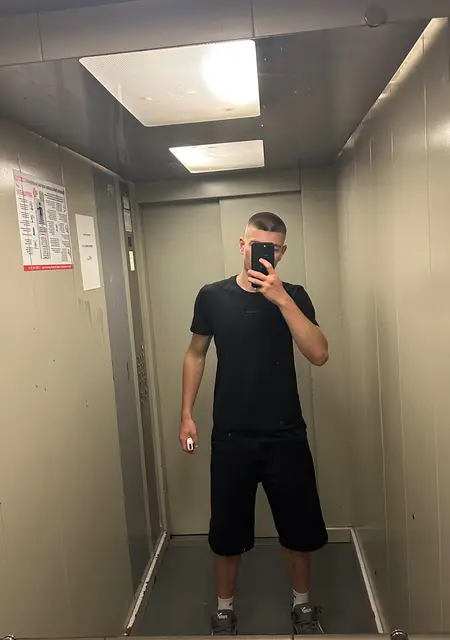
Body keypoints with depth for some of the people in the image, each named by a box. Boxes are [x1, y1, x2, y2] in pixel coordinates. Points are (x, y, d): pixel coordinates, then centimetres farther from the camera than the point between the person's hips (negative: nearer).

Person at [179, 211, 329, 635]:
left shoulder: (293, 295, -3)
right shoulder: (213, 296, -2)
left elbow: (319, 355, -17)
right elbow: (195, 355, 7)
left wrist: (280, 298, -24)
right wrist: (186, 414, 3)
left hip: (286, 436, 1)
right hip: (231, 437, 0)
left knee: (298, 526, 15)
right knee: (227, 528, 13)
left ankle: (302, 604, 41)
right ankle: (224, 609, 38)